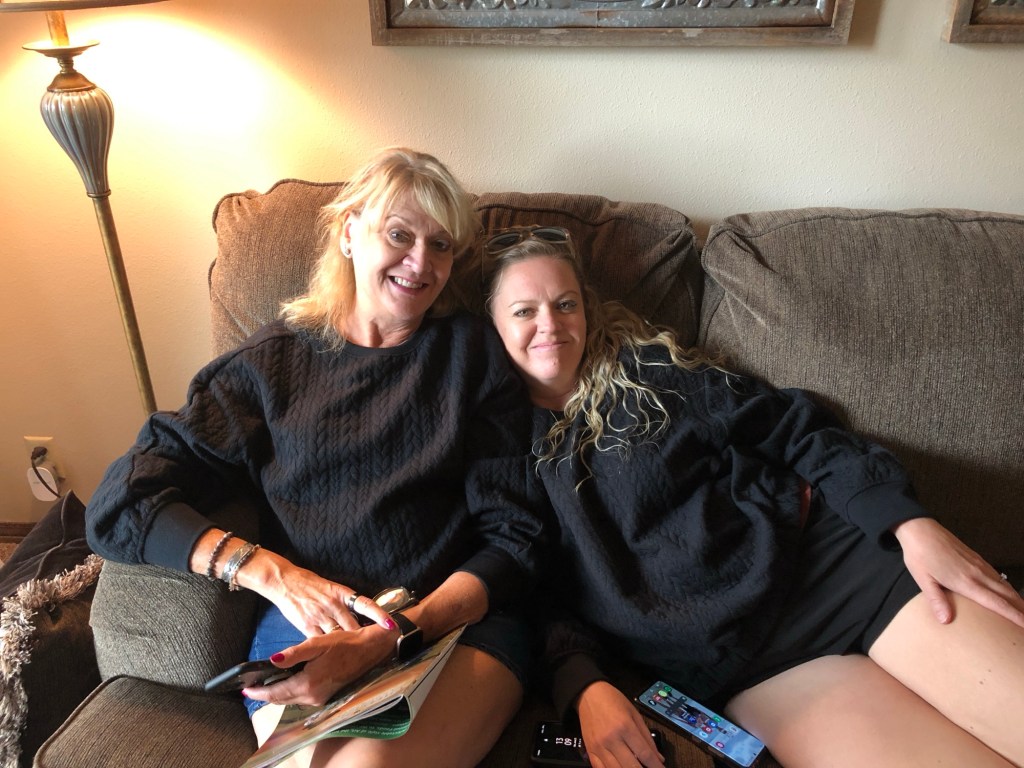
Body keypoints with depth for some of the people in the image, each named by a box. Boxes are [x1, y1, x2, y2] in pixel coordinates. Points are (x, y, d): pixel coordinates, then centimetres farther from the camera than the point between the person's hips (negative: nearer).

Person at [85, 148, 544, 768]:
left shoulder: (473, 351, 8)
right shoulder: (276, 360, 9)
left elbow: (511, 538, 2)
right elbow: (120, 507, 3)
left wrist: (391, 635, -13)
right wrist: (271, 572, -11)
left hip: (460, 621, 0)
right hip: (308, 632, 1)